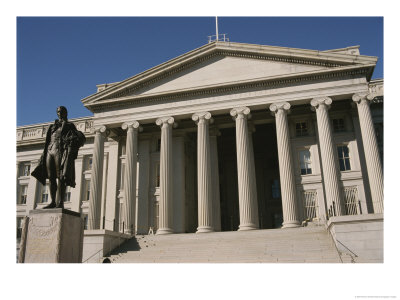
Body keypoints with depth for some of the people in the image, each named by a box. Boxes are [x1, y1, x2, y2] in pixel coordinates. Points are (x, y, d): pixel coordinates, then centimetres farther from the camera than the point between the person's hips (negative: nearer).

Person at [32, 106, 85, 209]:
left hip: (61, 151, -6)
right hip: (50, 151, 6)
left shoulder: (70, 125, 10)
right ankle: (53, 202, 3)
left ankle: (61, 203, -15)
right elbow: (48, 140, 21)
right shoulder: (53, 126, 25)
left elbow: (79, 139, -1)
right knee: (51, 178, 1)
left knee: (60, 177, -12)